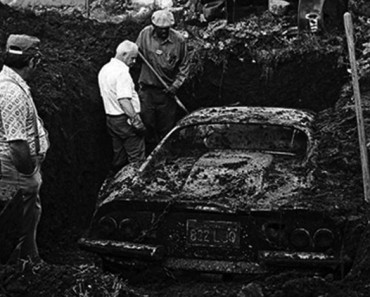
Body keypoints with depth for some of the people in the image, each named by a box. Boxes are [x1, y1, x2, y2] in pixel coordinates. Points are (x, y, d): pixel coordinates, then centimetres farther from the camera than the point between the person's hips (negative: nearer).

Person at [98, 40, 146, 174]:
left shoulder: (104, 70, 12)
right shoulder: (122, 72, -19)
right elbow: (123, 100, -27)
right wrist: (136, 120, -25)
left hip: (111, 118, 9)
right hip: (125, 120, -9)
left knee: (119, 158, 18)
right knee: (136, 158, -4)